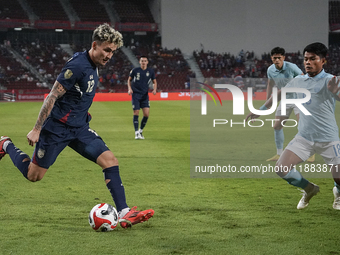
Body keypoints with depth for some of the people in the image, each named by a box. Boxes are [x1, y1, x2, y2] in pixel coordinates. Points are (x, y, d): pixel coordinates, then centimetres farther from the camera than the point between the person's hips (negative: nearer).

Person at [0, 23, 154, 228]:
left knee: (110, 160, -9)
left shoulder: (93, 65, 6)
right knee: (34, 176, 6)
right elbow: (52, 96, -20)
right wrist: (36, 129, -19)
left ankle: (124, 214, -11)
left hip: (79, 128, 8)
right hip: (56, 128, -8)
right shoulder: (77, 66, -22)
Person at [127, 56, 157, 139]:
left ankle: (141, 131, 14)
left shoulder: (150, 71, 3)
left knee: (146, 114, -7)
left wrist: (154, 89, -4)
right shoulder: (135, 70, -2)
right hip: (136, 94, -2)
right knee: (136, 113, -7)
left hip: (145, 95, 2)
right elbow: (129, 79, 11)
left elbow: (154, 82, 15)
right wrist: (129, 89, -5)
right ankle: (136, 133, 0)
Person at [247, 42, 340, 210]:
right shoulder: (298, 81, 7)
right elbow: (279, 94, 24)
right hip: (304, 138, 4)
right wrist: (261, 110, 30)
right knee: (281, 169, -10)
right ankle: (309, 190, 19)